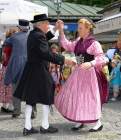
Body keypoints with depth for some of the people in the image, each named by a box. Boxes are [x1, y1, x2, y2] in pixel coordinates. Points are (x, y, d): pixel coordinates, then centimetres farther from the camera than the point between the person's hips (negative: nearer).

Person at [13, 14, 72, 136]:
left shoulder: (33, 34, 11)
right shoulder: (39, 36, -18)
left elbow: (46, 38, 21)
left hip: (30, 71, 9)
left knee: (30, 98, 10)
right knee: (47, 97, 5)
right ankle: (45, 126, 14)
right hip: (40, 71, -9)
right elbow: (47, 54, -25)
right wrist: (64, 60, -22)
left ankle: (27, 127, 14)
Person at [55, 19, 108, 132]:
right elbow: (67, 46, 8)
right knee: (76, 96, 10)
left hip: (89, 73, -7)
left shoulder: (94, 43, -14)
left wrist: (90, 63, -36)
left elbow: (101, 59, -19)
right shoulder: (78, 41, 7)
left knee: (91, 97, 0)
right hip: (79, 72, 7)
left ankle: (98, 123, 16)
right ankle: (80, 121, 24)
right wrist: (61, 31, 4)